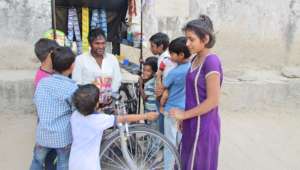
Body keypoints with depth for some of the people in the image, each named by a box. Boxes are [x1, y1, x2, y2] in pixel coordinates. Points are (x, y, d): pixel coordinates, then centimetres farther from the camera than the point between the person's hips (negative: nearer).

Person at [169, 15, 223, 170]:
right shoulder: (195, 60, 7)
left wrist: (184, 114, -15)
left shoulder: (211, 61, -19)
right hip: (193, 123, 8)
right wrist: (184, 118, 14)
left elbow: (213, 101, -21)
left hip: (203, 125, -8)